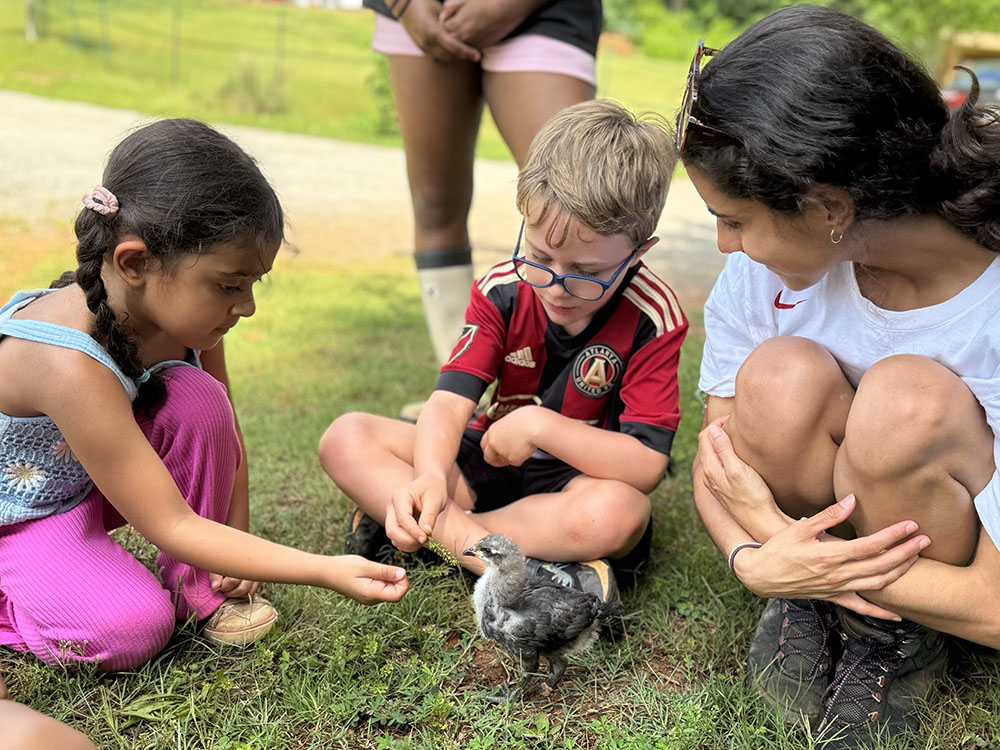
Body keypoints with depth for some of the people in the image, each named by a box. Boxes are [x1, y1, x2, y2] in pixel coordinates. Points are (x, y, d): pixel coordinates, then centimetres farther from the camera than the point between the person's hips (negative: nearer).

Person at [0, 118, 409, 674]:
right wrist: (326, 572, -38)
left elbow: (221, 428, -3)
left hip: (94, 485, 6)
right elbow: (171, 526, -35)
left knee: (198, 400, -23)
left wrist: (236, 539, -6)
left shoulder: (185, 310, -19)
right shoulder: (70, 364, -40)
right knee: (131, 631, -28)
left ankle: (197, 585, -3)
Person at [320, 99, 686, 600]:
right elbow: (452, 398, -20)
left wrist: (540, 425, -30)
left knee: (620, 512, -40)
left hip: (576, 479, -3)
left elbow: (646, 465, -24)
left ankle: (434, 528, -27)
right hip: (489, 457, 4)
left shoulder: (652, 318, -18)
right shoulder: (502, 290, -10)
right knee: (345, 438, -13)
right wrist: (431, 474, -42)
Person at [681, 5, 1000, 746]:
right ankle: (807, 604, -3)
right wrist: (757, 559, -29)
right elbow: (718, 460, -7)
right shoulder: (767, 264, -17)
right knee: (777, 377, -30)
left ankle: (896, 640, -6)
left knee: (904, 398, -35)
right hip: (824, 520, 3)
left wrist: (770, 525, -26)